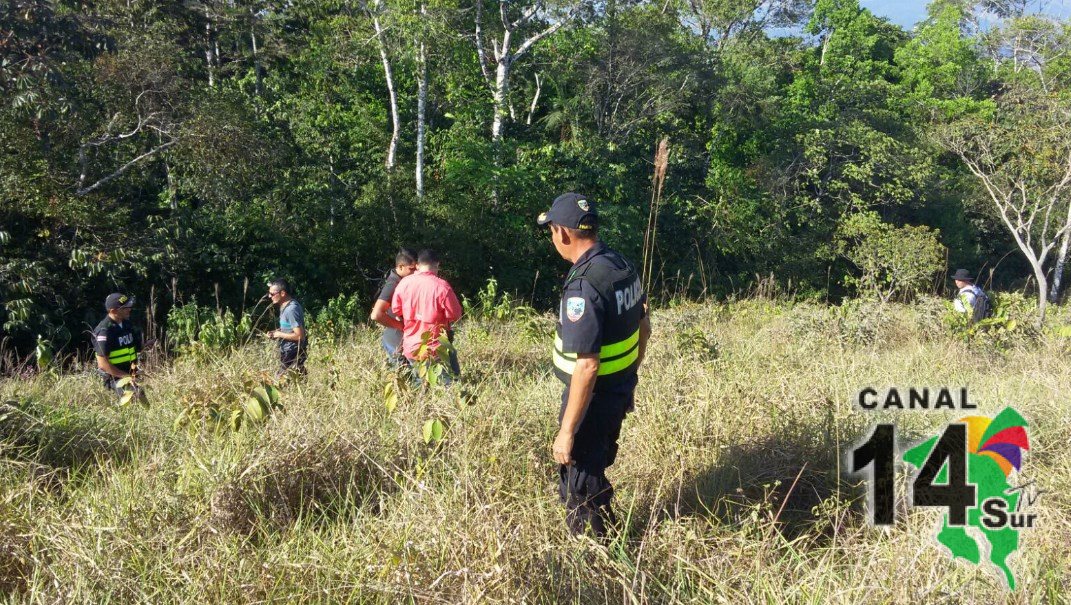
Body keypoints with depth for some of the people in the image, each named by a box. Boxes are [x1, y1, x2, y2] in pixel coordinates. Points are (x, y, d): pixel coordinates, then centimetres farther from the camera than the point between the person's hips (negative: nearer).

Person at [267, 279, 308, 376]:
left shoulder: (291, 309, -22)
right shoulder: (284, 306, 9)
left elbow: (299, 335, -25)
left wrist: (279, 334, -15)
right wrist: (275, 332, 7)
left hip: (292, 355, -10)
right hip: (288, 352, 10)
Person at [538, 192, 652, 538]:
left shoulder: (583, 287, -28)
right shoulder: (623, 266, 1)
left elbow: (587, 367, -30)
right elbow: (644, 329, 13)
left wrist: (567, 431, -24)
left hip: (593, 399, -9)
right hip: (621, 392, 9)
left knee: (580, 487, 6)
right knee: (597, 468, 27)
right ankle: (606, 534, 43)